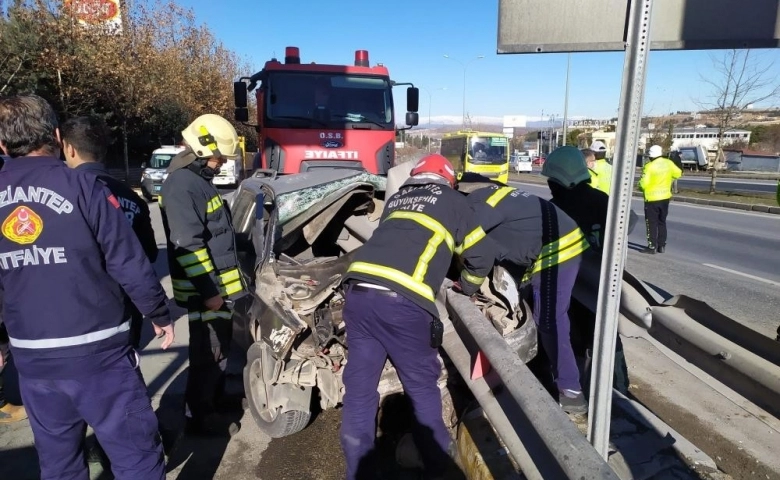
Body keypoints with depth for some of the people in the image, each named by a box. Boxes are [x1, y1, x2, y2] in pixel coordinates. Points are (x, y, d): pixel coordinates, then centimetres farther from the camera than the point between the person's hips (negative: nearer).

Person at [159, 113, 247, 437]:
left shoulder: (199, 179, 14)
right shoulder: (182, 185, -19)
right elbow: (187, 245, -25)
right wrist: (208, 290, -24)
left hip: (219, 283, 10)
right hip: (205, 289, -10)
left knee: (222, 344, 21)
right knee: (209, 351, 0)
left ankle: (216, 397, 37)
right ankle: (199, 417, 15)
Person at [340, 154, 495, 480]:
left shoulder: (396, 198, 28)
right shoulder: (452, 201, 16)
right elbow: (482, 257, 19)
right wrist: (468, 287, 38)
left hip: (358, 291, 5)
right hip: (402, 302, -4)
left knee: (359, 387, 14)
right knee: (422, 385, 15)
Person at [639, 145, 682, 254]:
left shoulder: (649, 166, -19)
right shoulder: (668, 163, -1)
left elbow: (643, 183, -22)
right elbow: (678, 173, 11)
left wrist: (641, 187, -1)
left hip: (652, 198, -6)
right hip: (665, 197, 6)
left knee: (652, 223, 2)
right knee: (662, 222, 16)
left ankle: (652, 247, 2)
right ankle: (662, 246, 20)